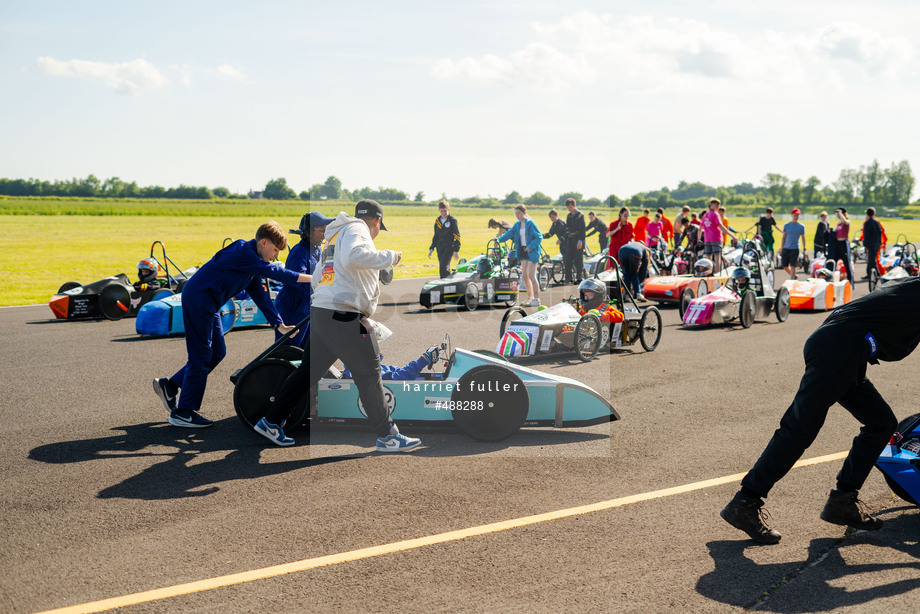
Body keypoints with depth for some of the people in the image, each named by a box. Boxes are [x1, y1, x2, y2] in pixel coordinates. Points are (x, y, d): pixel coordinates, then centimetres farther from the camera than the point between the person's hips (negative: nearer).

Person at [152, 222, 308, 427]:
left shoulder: (253, 262, 14)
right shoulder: (243, 251, -16)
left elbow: (260, 295, 14)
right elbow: (273, 271, -23)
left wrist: (279, 324, 7)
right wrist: (310, 278, -21)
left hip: (208, 303, 10)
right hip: (198, 298, -10)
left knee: (217, 352, 12)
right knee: (200, 355, -7)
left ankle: (170, 385, 22)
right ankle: (183, 413, -1)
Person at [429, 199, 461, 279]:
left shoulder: (452, 220, -5)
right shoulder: (437, 221, 12)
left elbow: (457, 236, -7)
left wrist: (456, 250, -13)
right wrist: (431, 249, 17)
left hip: (449, 247, -6)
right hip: (440, 247, 6)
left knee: (443, 266, -20)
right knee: (442, 268, 7)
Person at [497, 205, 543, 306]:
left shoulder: (530, 223, -10)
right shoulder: (517, 224, 9)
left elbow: (539, 236, -11)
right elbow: (510, 233, 0)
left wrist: (531, 246, -18)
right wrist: (499, 239, -14)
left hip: (531, 252, -7)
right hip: (522, 252, 7)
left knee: (531, 276, -9)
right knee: (525, 276, 7)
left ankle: (537, 299, -4)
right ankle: (531, 298, 17)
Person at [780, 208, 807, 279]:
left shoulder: (801, 226, 2)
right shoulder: (787, 225, 5)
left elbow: (803, 238, 8)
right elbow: (784, 237, 11)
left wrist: (804, 249, 3)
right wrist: (782, 247, 8)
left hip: (795, 249, -2)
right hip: (786, 248, 2)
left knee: (793, 266, -9)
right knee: (785, 266, 6)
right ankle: (793, 276, 31)